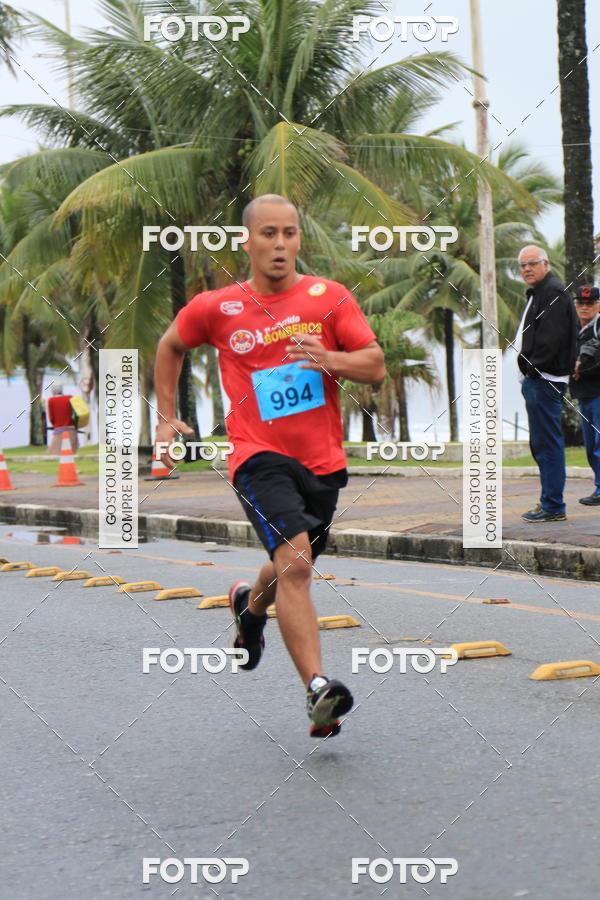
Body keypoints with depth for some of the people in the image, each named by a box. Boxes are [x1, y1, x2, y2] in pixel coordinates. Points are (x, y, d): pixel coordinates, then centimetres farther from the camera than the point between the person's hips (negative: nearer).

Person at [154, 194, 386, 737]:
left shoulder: (329, 297, 1)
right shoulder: (216, 309, 0)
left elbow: (376, 366, -3)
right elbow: (171, 346, 20)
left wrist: (329, 359, -22)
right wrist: (166, 417, 17)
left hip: (323, 460, 3)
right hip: (259, 456, -3)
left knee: (294, 568, 22)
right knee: (294, 562, -24)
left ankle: (251, 604, 58)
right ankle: (318, 689, -30)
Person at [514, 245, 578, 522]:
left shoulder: (554, 292, -11)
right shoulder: (538, 294, 22)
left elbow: (552, 337, -21)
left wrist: (532, 367, -16)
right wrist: (527, 373, 14)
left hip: (544, 381, -11)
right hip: (535, 380, 11)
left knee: (547, 444, -10)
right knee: (541, 444, 13)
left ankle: (553, 506, -9)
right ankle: (551, 502, 18)